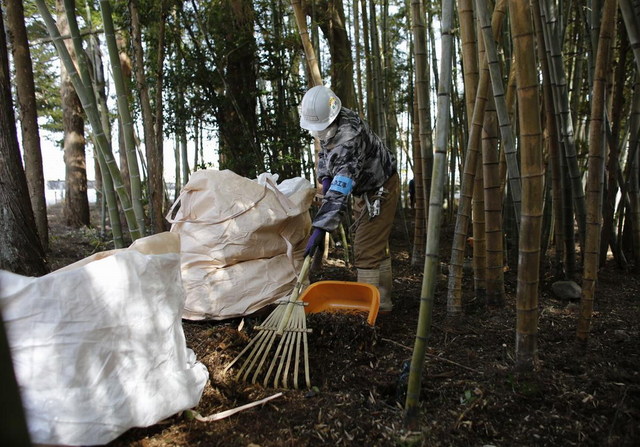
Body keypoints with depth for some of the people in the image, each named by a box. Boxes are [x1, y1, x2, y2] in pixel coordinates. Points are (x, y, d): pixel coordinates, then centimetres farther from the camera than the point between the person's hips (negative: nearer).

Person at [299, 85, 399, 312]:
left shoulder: (350, 137, -37)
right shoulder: (329, 123, -7)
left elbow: (339, 191, -45)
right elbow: (324, 150, 14)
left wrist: (320, 228, -50)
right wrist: (325, 177, -5)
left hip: (381, 190, -10)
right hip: (364, 189, 10)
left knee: (366, 249, -13)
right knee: (376, 246, 16)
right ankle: (382, 300, 28)